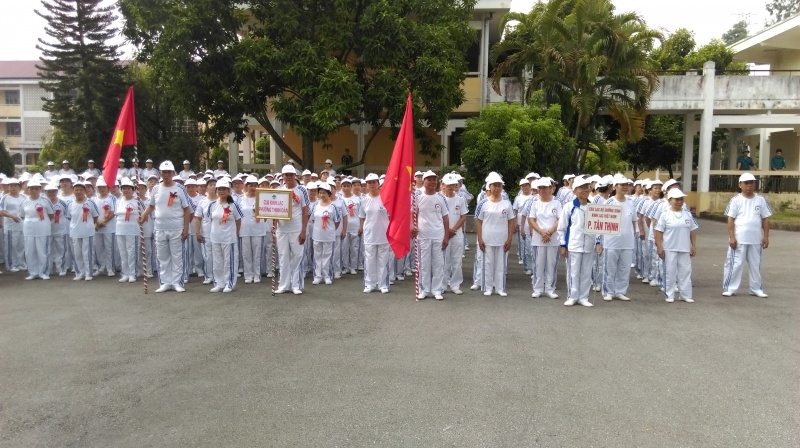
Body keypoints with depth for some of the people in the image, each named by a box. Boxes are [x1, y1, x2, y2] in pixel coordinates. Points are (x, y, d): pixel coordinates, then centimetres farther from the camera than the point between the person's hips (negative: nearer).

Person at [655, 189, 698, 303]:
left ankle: (685, 295, 16)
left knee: (685, 271, 7)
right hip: (670, 249, -3)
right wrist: (659, 247, -10)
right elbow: (659, 232, -5)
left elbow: (692, 232, 11)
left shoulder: (688, 214, 6)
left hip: (685, 249, 3)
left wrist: (694, 246, 7)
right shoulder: (665, 215, -5)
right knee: (670, 271, 3)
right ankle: (670, 295, 12)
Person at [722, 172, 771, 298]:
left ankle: (756, 289, 23)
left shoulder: (761, 200, 5)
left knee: (756, 264, 12)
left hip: (756, 240, 3)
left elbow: (765, 219, 7)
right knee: (734, 264, -1)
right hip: (739, 239, -3)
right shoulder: (736, 200, -4)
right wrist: (731, 237, -12)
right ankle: (729, 288, 5)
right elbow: (730, 219, -6)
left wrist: (766, 237, 2)